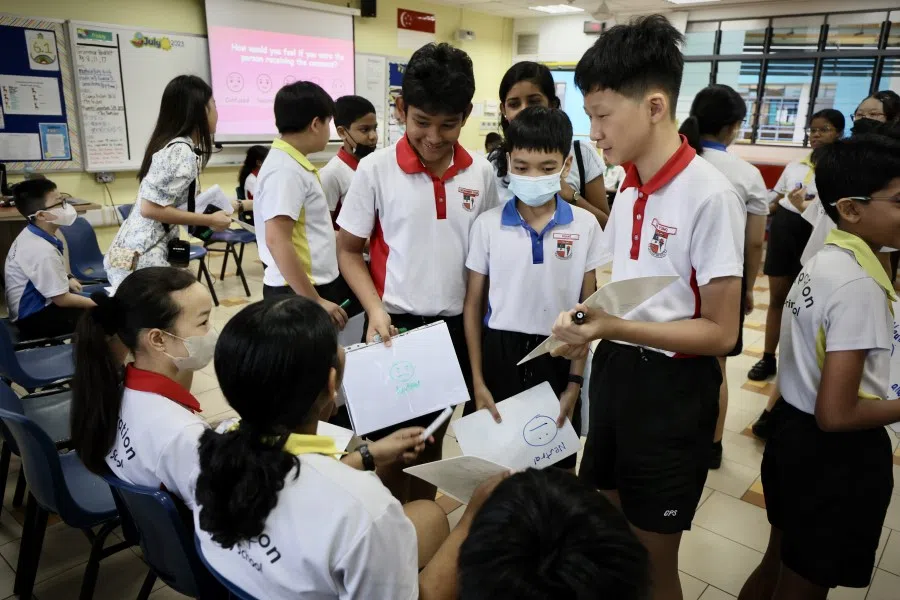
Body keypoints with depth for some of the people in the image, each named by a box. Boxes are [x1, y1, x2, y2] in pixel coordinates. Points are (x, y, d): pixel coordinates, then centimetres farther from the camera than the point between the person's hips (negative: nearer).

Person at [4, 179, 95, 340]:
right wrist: (97, 303, -12)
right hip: (35, 318, -10)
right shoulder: (43, 251, -30)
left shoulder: (29, 234, -2)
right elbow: (61, 299, -22)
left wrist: (66, 279, 9)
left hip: (34, 304, 10)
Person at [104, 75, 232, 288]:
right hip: (141, 257, -10)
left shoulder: (173, 146, 13)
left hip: (139, 253, 10)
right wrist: (209, 220, -15)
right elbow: (150, 208, -21)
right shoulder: (180, 151, -17)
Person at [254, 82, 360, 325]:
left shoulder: (294, 164, 10)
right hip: (297, 293, -9)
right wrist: (314, 301, -24)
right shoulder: (285, 170, -18)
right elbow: (277, 241, -25)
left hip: (317, 284, 9)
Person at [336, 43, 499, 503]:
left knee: (433, 438, 19)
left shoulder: (481, 173, 0)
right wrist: (375, 309, -15)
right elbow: (348, 250, -1)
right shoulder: (376, 169, -8)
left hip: (455, 325, 3)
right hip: (397, 324, -3)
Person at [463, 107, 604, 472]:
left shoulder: (585, 226, -5)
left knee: (559, 468, 15)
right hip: (500, 353, 0)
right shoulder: (487, 225, -5)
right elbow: (473, 304, 0)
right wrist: (477, 381, -2)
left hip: (559, 355, 0)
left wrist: (576, 380, -2)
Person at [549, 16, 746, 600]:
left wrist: (615, 328, -27)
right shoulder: (629, 189, 4)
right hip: (615, 371, 7)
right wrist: (588, 324, -3)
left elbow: (721, 332, -18)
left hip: (672, 388, -7)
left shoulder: (710, 194, -19)